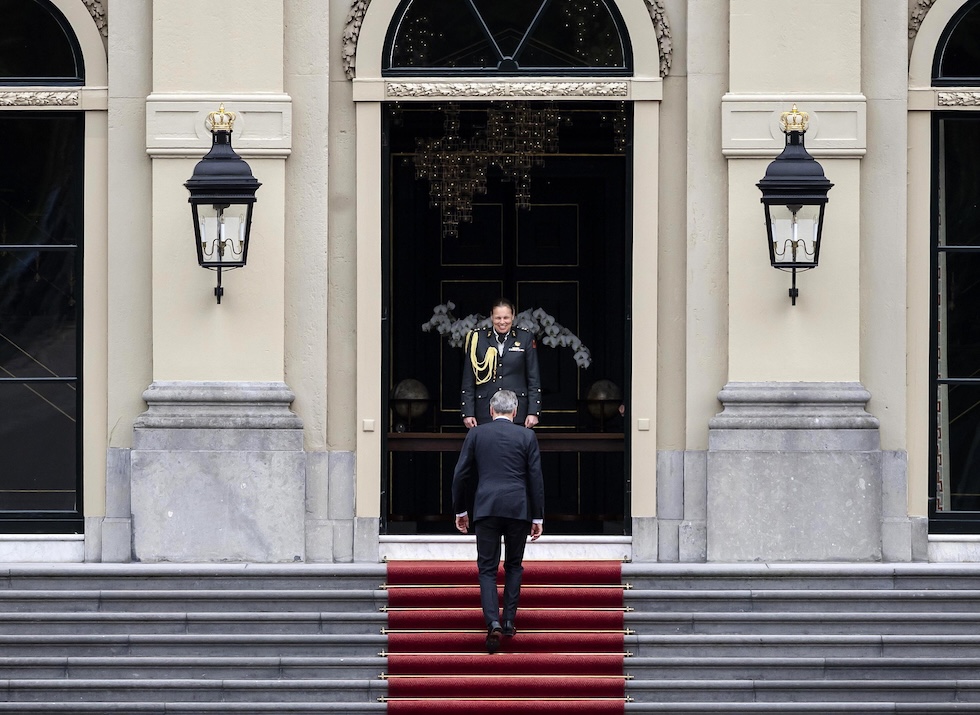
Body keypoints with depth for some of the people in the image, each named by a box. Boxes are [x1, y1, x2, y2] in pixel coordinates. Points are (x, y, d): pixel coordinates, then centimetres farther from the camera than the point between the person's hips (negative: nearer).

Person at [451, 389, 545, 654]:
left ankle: (493, 623, -17)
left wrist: (460, 510, 15)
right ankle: (509, 621, 13)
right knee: (513, 566, 16)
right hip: (519, 509, 1)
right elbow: (535, 478, 2)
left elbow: (461, 474, 4)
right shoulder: (526, 436, 3)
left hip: (486, 508, 0)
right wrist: (538, 517, 7)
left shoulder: (476, 434, 4)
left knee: (487, 568, 1)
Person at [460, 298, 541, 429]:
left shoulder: (525, 338, 6)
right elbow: (468, 381, 7)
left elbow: (534, 379, 6)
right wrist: (468, 413, 1)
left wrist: (533, 412, -1)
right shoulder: (477, 339, 6)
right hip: (485, 411, 0)